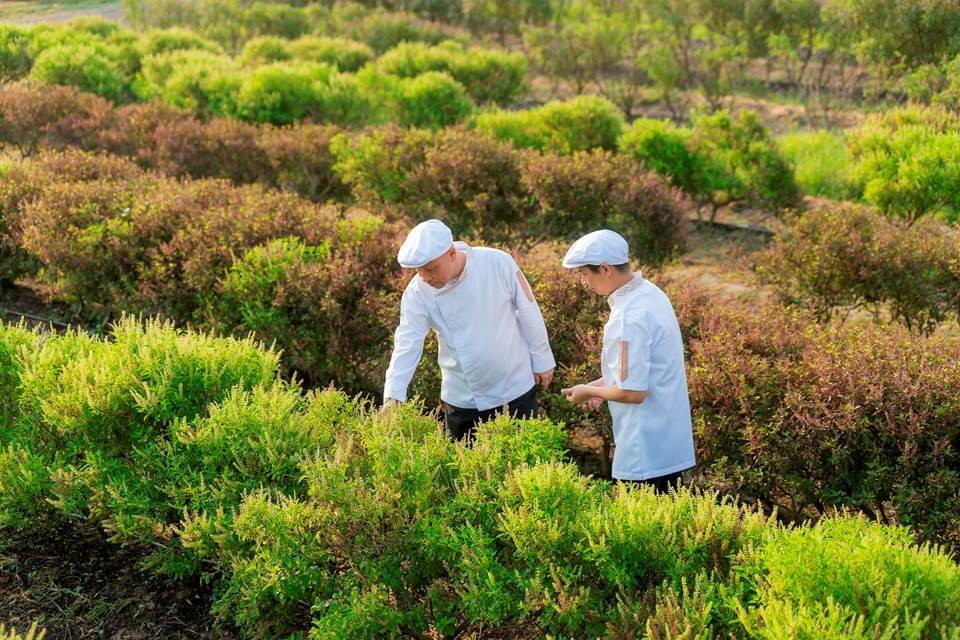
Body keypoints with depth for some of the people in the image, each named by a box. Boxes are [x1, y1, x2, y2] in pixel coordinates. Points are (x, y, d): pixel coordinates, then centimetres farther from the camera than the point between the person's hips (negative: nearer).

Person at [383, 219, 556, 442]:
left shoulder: (498, 263, -17)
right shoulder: (417, 292, -14)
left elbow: (528, 311, -6)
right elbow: (407, 346, -16)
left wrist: (542, 360, 2)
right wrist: (392, 397, -28)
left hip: (515, 390, -1)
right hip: (462, 400, 1)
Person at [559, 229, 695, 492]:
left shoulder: (629, 318, -25)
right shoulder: (649, 293, 4)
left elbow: (633, 392, -24)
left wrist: (589, 391, -8)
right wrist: (604, 383, 10)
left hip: (646, 450, -9)